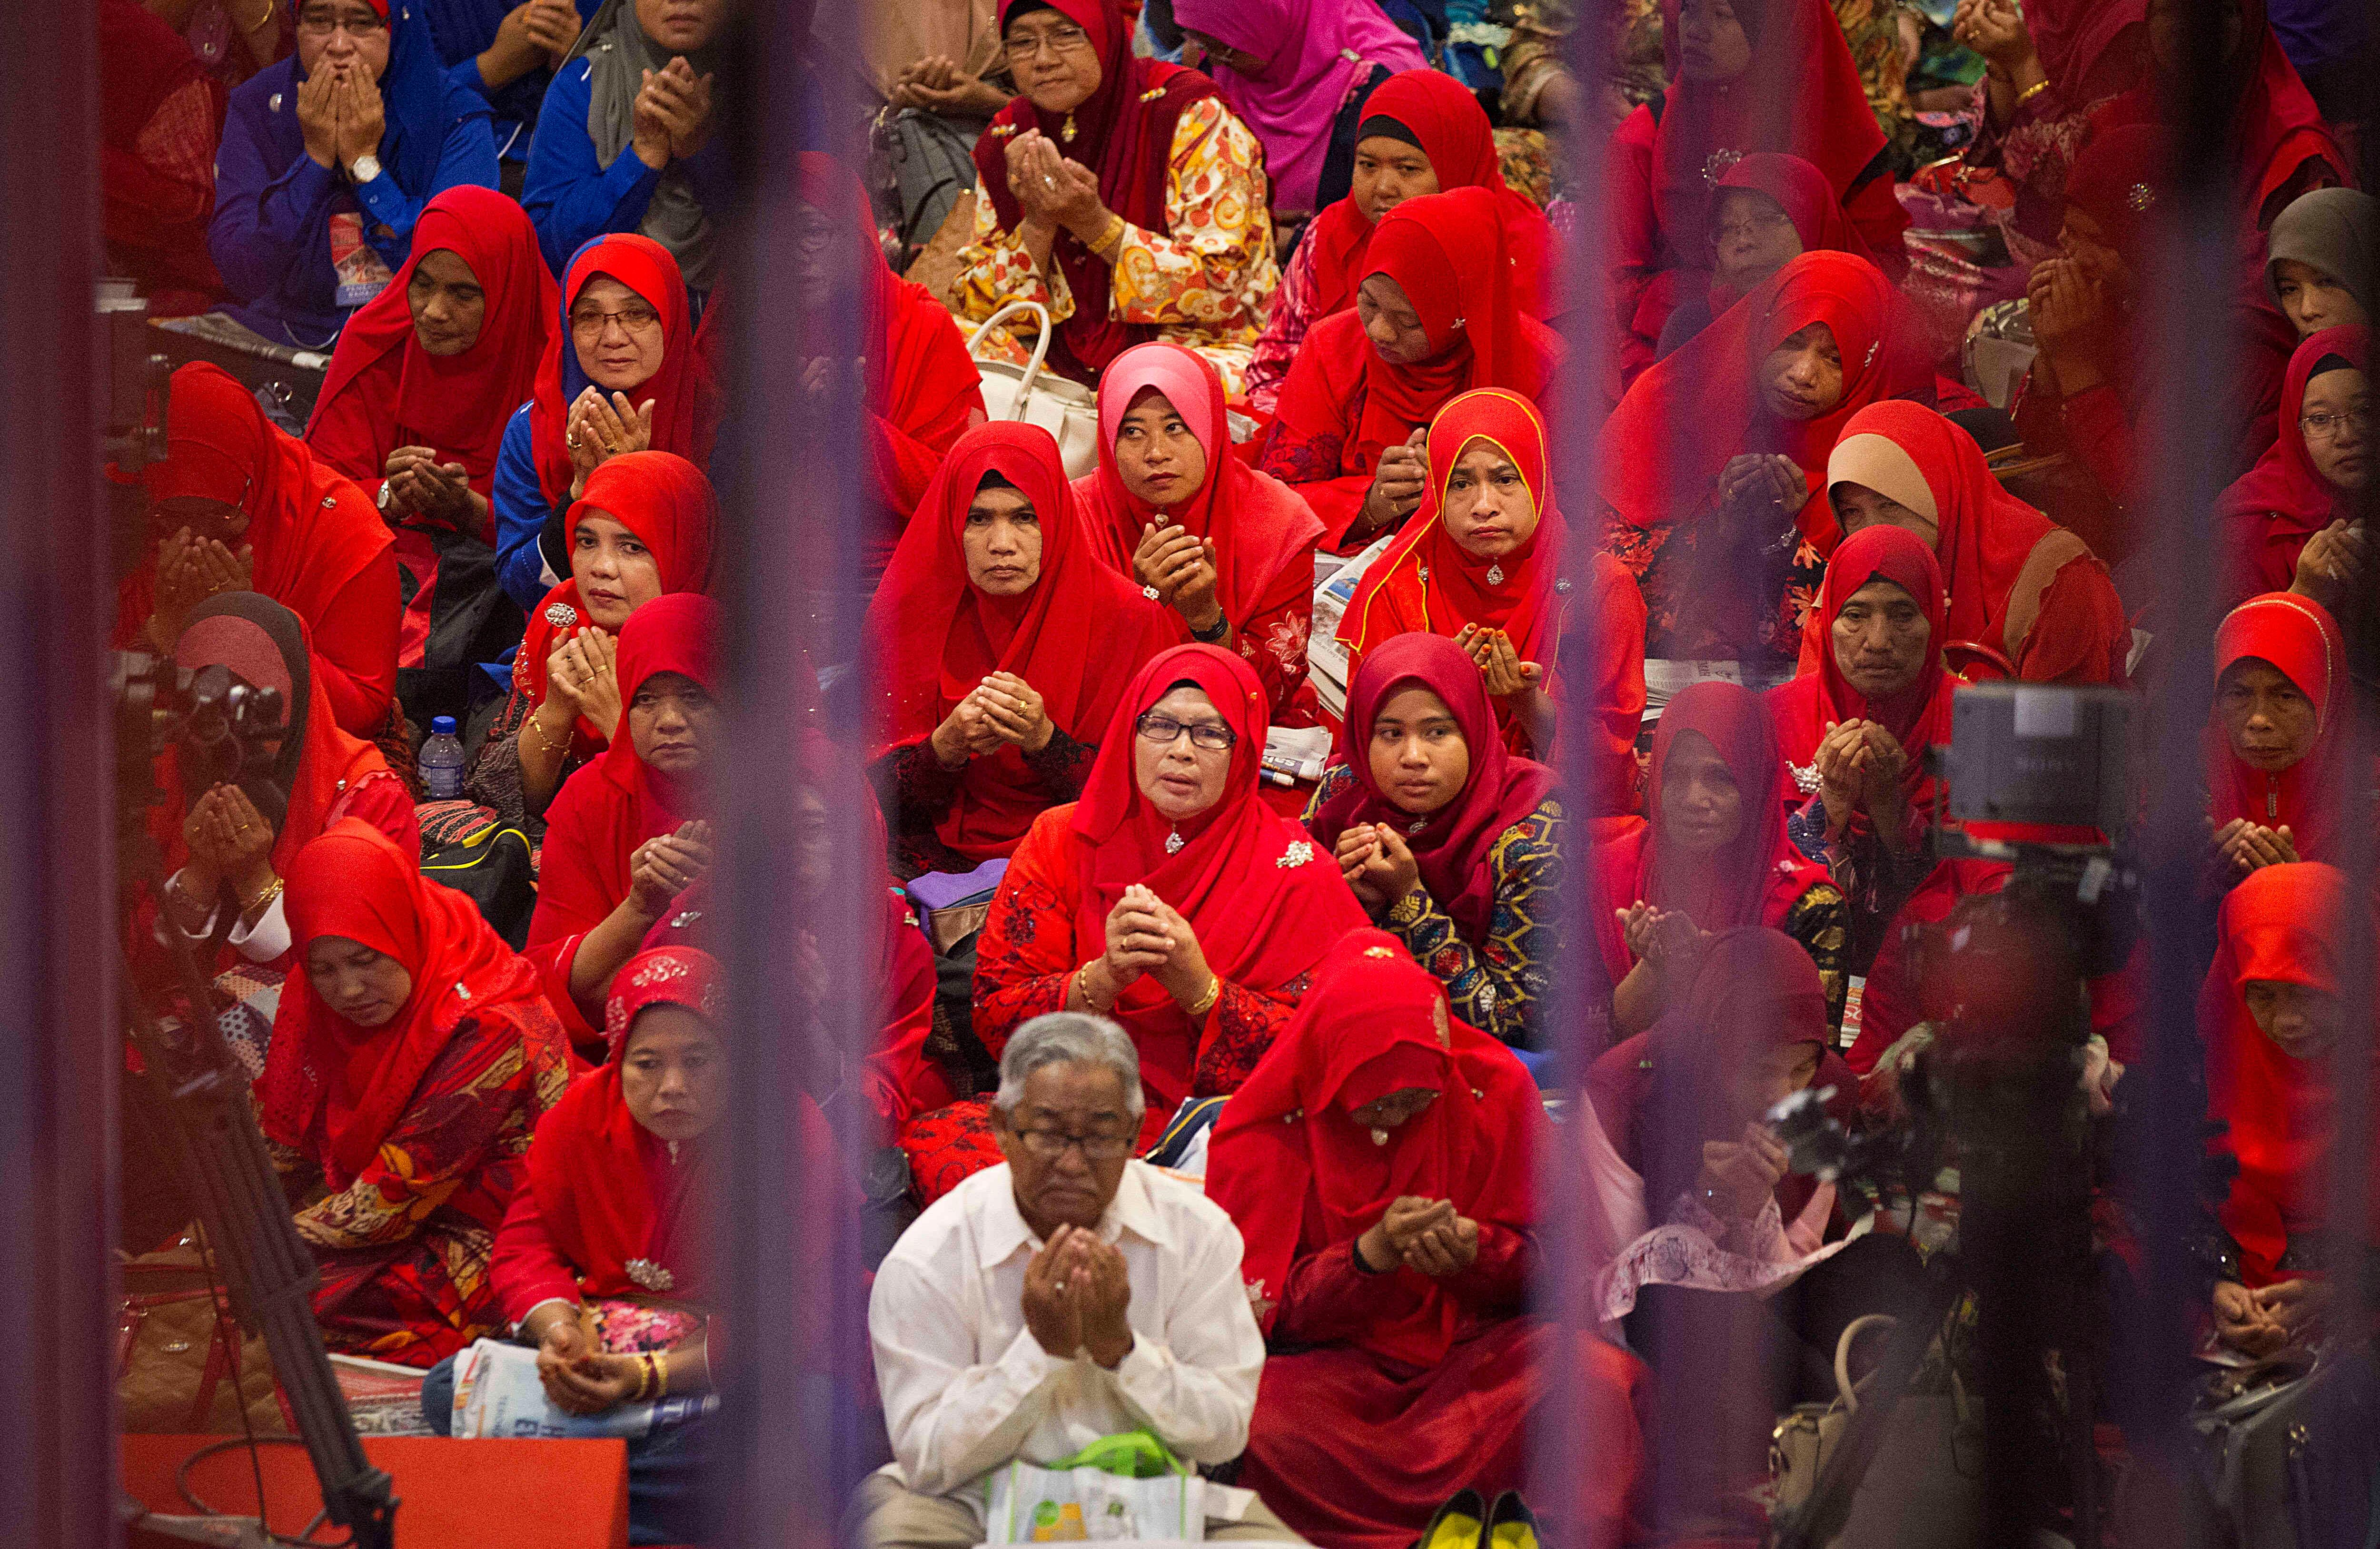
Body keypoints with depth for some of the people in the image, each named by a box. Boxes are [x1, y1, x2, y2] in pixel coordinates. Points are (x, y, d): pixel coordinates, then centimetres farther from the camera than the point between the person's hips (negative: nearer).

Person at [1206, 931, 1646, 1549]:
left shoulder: (1496, 1090, -2)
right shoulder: (1266, 1128, -6)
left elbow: (1546, 1263, 5)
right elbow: (1266, 1307, -4)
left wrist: (1476, 1255, -19)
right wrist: (1368, 1257, -22)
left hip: (1474, 1345, 1)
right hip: (1335, 1366, -1)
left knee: (1601, 1377, -31)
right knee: (1253, 1422, -36)